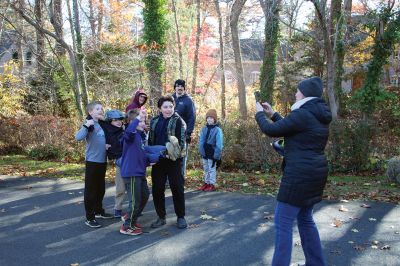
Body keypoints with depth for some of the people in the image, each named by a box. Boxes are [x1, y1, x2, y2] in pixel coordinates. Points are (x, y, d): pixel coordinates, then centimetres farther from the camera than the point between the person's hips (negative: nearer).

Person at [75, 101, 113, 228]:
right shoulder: (90, 125, -12)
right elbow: (78, 137, -28)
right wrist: (86, 126, -34)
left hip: (102, 161, 7)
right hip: (92, 162, -7)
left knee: (101, 189, 19)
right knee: (90, 190, 2)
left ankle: (99, 211, 36)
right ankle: (89, 218, 10)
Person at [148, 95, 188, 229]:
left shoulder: (178, 121, -5)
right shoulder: (154, 121, 10)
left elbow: (181, 140, -13)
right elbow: (150, 140, 16)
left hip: (174, 160, -5)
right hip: (157, 160, 5)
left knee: (177, 188, 2)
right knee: (157, 189, 7)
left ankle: (180, 217, 16)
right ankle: (161, 217, 22)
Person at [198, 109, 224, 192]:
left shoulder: (218, 130, -12)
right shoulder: (204, 129, 3)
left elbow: (219, 145, -14)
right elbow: (201, 142, 2)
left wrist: (216, 156, -16)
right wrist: (201, 152, -8)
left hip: (212, 154, -5)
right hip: (205, 154, 6)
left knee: (212, 169, 3)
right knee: (206, 169, 16)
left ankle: (212, 185, 12)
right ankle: (206, 183, 28)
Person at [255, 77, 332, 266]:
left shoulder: (302, 114, -16)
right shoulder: (319, 116, 13)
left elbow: (271, 130, -11)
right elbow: (290, 128, 24)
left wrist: (260, 113, 7)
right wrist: (272, 114, 24)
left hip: (300, 175, -10)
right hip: (314, 173, 10)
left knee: (283, 222, -3)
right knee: (305, 219, 20)